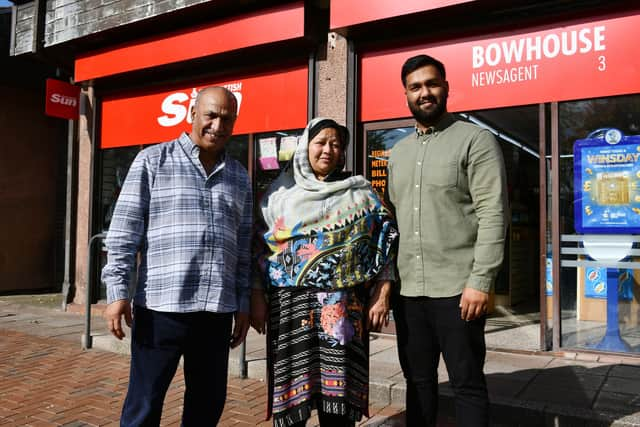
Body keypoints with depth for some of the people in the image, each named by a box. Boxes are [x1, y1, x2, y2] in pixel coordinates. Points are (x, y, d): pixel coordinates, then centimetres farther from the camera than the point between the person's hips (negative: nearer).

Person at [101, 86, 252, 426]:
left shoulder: (239, 176, 14)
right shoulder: (153, 160, 2)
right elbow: (124, 230, -2)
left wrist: (243, 304, 12)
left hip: (217, 309, 4)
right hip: (161, 305, -4)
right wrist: (118, 292, -9)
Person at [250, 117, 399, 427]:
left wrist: (381, 297, -1)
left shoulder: (359, 193, 9)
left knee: (339, 386, 1)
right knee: (290, 383, 2)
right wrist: (256, 297, 1)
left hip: (343, 306, 0)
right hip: (290, 304, 1)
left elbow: (384, 242, 6)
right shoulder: (281, 191, 9)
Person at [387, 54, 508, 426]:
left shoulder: (476, 140, -3)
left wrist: (480, 281, -17)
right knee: (418, 380, 15)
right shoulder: (398, 152, 15)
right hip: (407, 290, 6)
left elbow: (493, 214, -11)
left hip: (457, 289, -5)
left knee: (467, 384, 6)